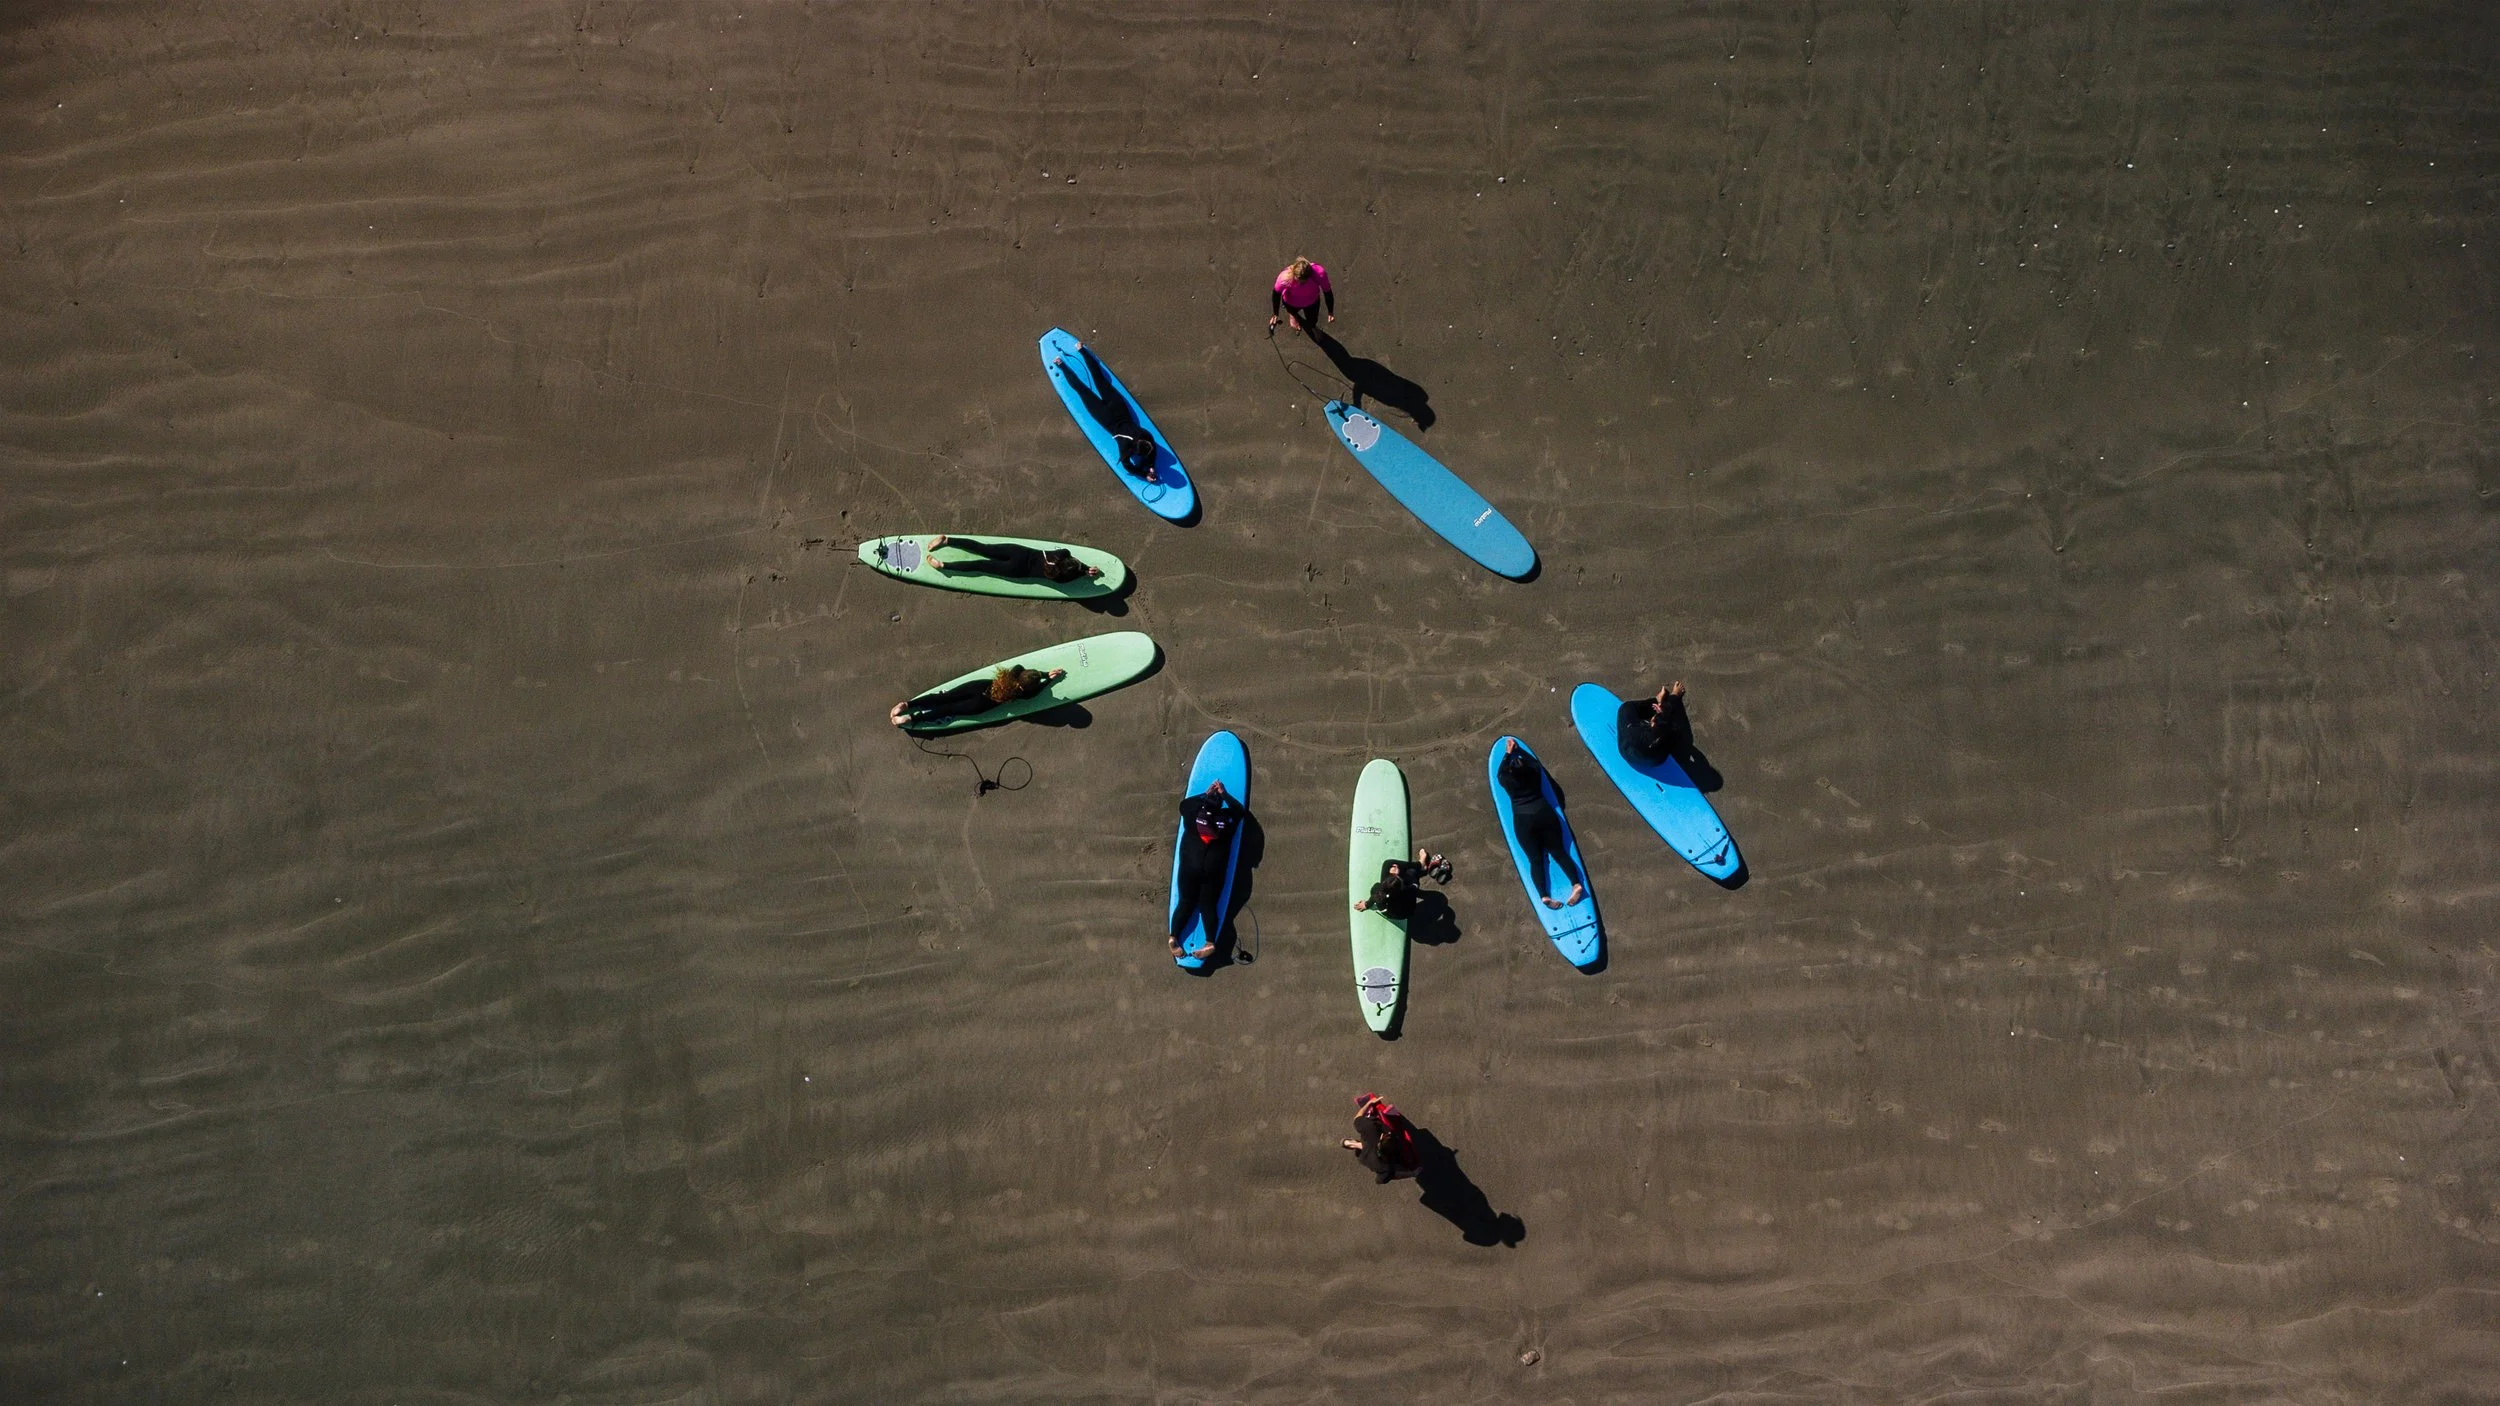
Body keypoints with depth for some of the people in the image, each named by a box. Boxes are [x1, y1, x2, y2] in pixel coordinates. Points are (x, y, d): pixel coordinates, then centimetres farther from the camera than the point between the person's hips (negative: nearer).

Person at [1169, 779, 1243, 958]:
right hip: (1214, 873, 0)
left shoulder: (1193, 815, -8)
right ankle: (1210, 942, -1)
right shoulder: (1227, 819, -9)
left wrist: (1206, 794, 17)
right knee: (1209, 905, 6)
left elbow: (1184, 803, 15)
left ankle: (1174, 937, 0)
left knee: (1185, 903, 10)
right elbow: (1239, 809, 12)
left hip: (1189, 869, 1)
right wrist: (1224, 795, 11)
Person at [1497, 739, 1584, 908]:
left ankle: (1544, 896, -21)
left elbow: (1500, 772, 23)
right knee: (1559, 852, 3)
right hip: (1545, 815, 2)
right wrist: (1518, 749, 37)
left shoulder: (1508, 781, -1)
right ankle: (1577, 884, -16)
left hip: (1523, 822, -2)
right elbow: (1533, 760, 27)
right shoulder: (1535, 773, 3)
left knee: (1535, 860, -4)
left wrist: (1508, 753, 30)